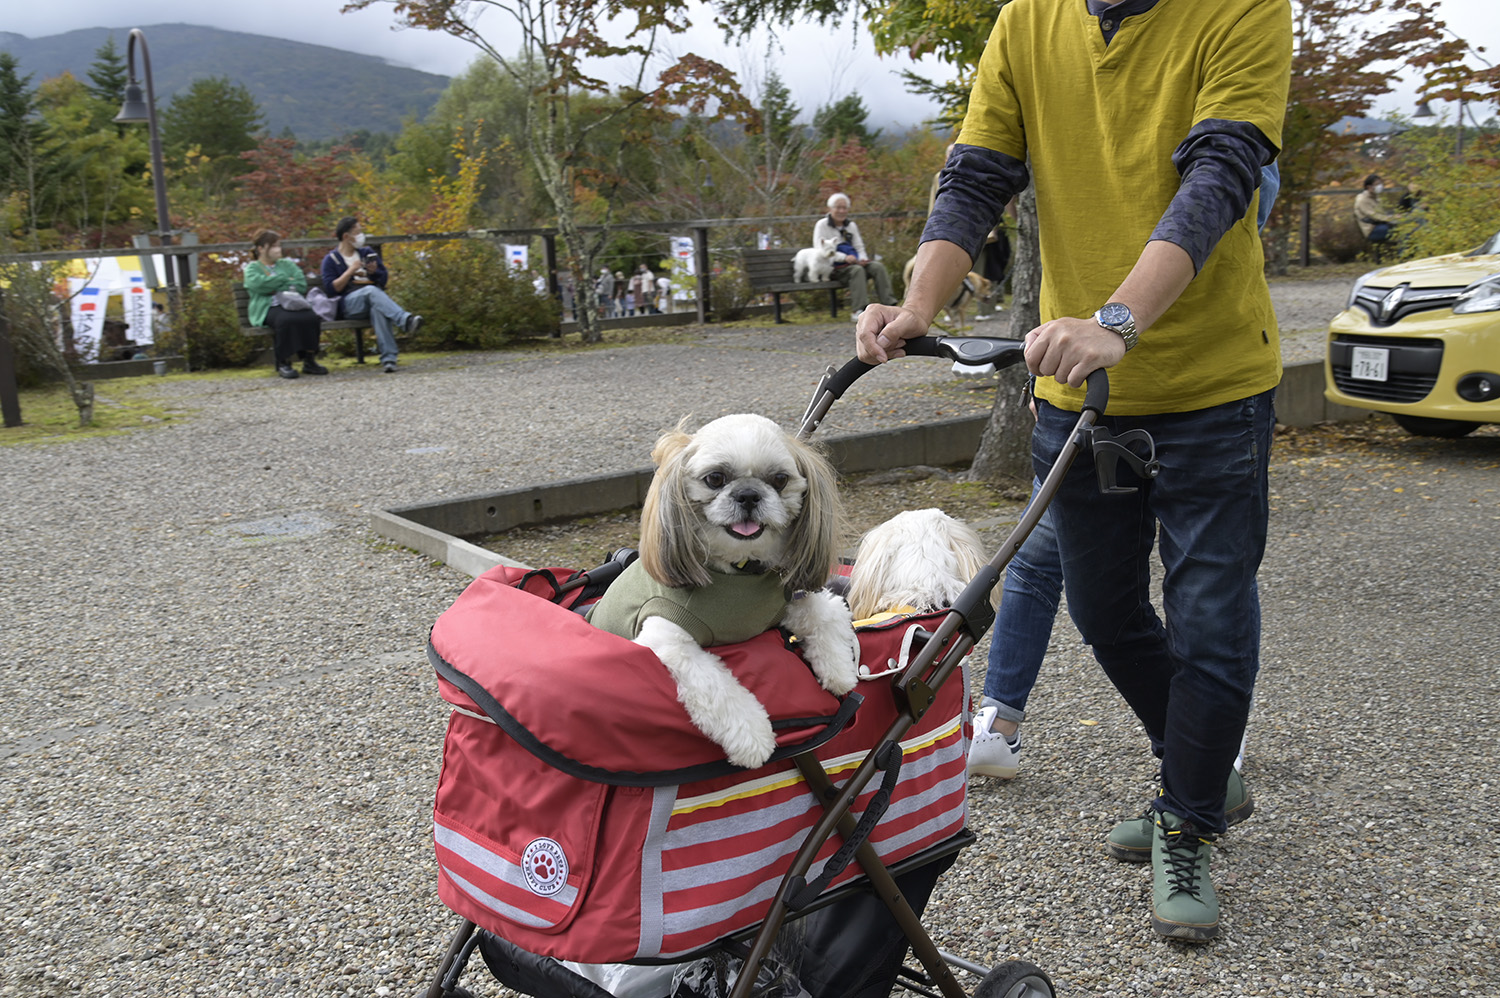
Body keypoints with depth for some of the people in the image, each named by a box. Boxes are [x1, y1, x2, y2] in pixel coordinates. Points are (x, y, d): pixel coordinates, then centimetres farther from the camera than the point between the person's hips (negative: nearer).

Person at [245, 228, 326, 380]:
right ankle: (283, 363, -26)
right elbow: (258, 283, -9)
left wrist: (276, 288, -3)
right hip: (268, 308, -4)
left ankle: (309, 360, -20)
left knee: (312, 317, -30)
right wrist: (286, 279, -1)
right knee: (286, 319, -38)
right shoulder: (252, 268, 15)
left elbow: (301, 285, 10)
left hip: (291, 304, 4)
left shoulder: (288, 264, 26)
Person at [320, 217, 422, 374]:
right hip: (348, 304, -2)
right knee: (371, 290, -36)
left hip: (375, 298, 2)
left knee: (378, 309, -37)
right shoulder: (331, 259, 11)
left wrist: (374, 271, 1)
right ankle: (405, 320, -54)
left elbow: (385, 279, 23)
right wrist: (351, 271, -9)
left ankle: (388, 358, -49)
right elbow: (331, 289, -2)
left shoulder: (367, 253, 23)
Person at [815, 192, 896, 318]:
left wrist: (863, 258, -6)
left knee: (878, 266, -21)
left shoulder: (851, 225, 20)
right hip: (835, 267, -5)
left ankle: (889, 304, -28)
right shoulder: (822, 225, 3)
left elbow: (859, 247, 20)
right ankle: (859, 310, -43)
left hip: (855, 262, 5)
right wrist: (845, 257, -22)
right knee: (857, 270, -35)